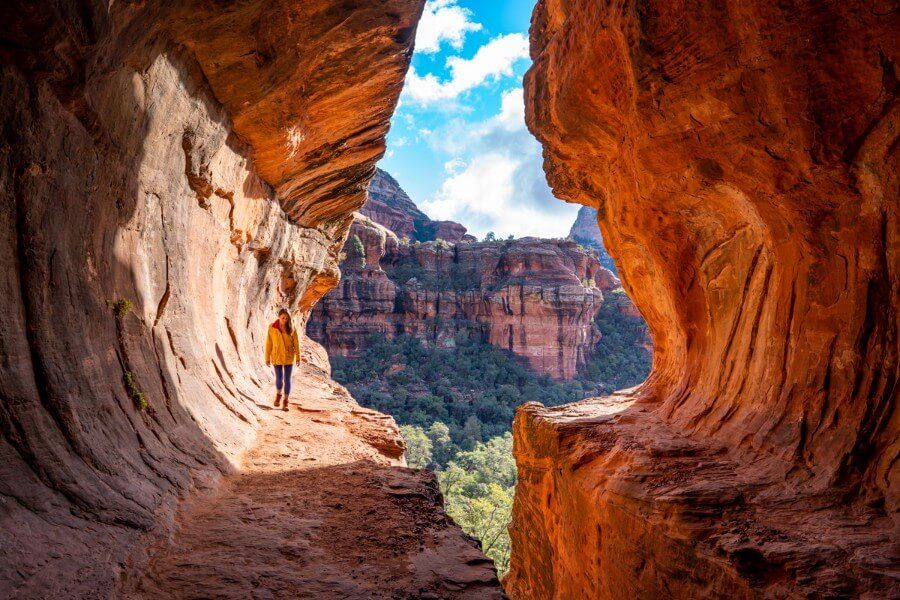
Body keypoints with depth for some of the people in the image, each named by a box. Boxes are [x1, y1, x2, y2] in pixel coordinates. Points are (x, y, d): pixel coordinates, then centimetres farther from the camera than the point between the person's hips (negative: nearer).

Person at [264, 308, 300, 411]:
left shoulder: (291, 328, -5)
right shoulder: (272, 328, -6)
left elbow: (296, 343, -1)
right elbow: (269, 343, -2)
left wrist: (298, 357, -3)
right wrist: (267, 358, 0)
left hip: (289, 357, 0)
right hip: (276, 357, 0)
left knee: (287, 379, 2)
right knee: (279, 378, -3)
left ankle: (285, 401, 15)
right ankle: (278, 395, 28)